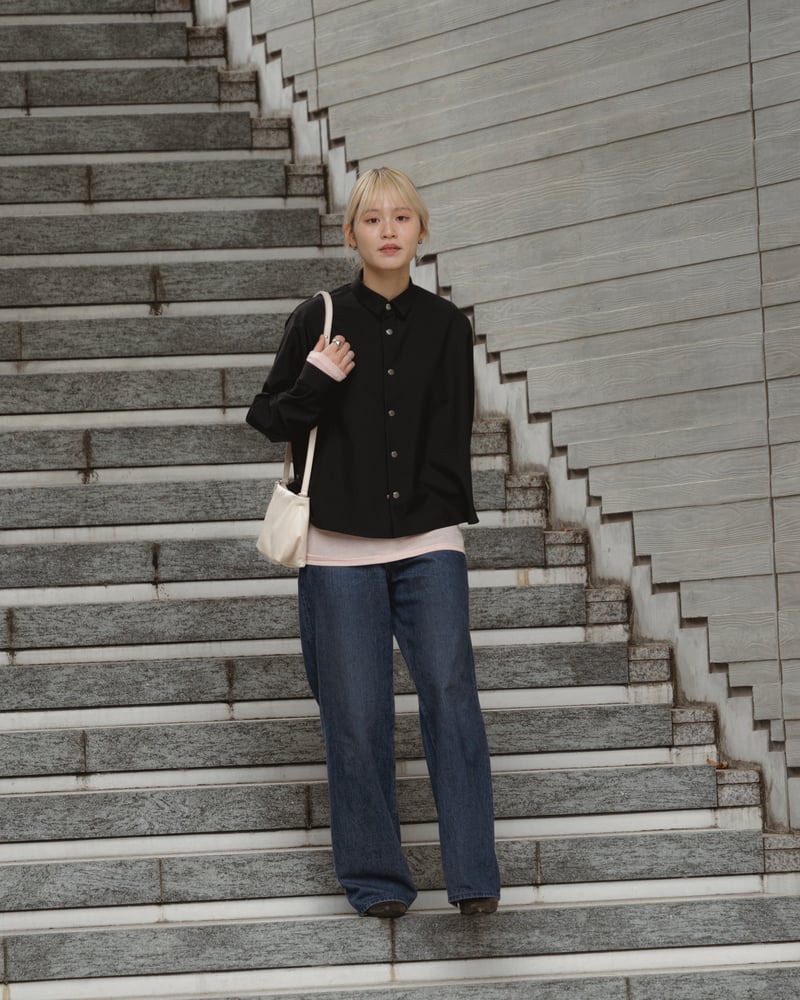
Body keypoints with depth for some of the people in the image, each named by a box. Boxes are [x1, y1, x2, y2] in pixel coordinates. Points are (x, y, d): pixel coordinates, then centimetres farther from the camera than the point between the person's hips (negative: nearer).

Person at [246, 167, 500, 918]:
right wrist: (315, 384, -12)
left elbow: (451, 434, 13)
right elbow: (267, 418, 6)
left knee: (450, 691, -13)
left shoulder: (444, 326, 6)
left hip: (428, 544, 1)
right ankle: (375, 877, 14)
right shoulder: (319, 320, 1)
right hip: (341, 547, -1)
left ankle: (473, 876, -11)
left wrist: (440, 512, 2)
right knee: (356, 713, 1)